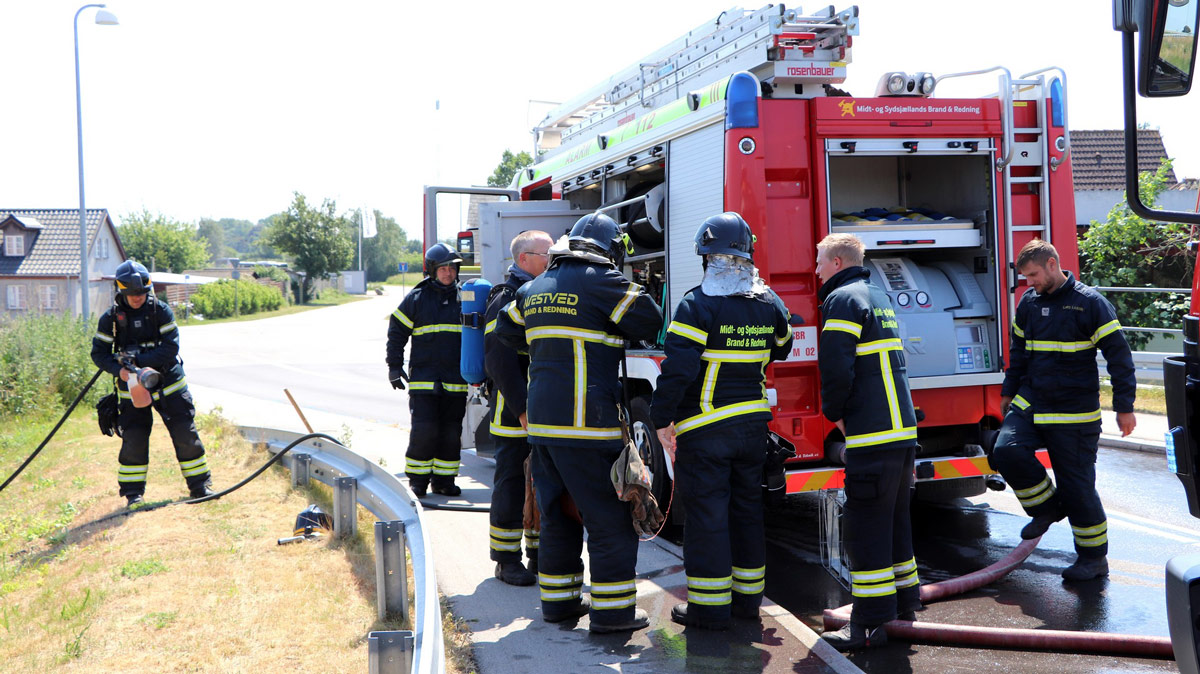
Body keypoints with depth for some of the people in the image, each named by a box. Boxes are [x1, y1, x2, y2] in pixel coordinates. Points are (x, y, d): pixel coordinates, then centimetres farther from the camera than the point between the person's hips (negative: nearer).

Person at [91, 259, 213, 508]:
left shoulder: (161, 311, -7)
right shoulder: (111, 318, -4)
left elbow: (171, 347, -14)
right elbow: (99, 353, -2)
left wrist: (139, 360, -23)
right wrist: (119, 369, -21)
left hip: (168, 382, 0)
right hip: (132, 386, 0)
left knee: (186, 434, 2)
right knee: (134, 439, -4)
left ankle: (200, 485, 15)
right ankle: (133, 492, 11)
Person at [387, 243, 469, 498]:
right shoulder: (416, 299, 3)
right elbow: (397, 332, 6)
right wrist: (394, 366, 0)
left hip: (456, 381, 3)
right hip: (424, 379, -3)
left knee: (451, 433, 6)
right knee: (424, 431, -8)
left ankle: (444, 479, 16)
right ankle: (417, 481, 4)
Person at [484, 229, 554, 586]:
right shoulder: (506, 300, -10)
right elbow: (500, 362, -18)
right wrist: (523, 410, -22)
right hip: (516, 417, -8)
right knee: (512, 486, 0)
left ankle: (540, 555, 22)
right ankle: (506, 560, 9)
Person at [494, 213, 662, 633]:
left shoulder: (534, 289, 16)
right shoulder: (603, 282, -8)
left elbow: (506, 332, 30)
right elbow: (651, 323, -6)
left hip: (541, 421, 8)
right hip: (586, 423, -8)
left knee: (557, 513, 17)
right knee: (609, 517, 0)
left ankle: (558, 600, 24)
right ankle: (612, 610, 2)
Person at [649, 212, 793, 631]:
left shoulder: (697, 305, -14)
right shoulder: (769, 303, 4)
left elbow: (677, 369, -19)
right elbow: (779, 349, 21)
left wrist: (661, 419, -11)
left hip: (704, 427, -6)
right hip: (752, 423, 6)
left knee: (706, 514, 1)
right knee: (747, 510, 15)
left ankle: (710, 608, 6)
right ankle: (747, 597, 24)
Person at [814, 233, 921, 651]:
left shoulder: (843, 299, -9)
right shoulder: (878, 297, 20)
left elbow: (836, 367, -19)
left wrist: (834, 412, -3)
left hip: (872, 436, -9)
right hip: (903, 430, 9)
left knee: (866, 527, -5)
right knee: (894, 521, 18)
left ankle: (869, 625, -2)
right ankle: (903, 608, 27)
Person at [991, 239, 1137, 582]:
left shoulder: (1089, 302, -9)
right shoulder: (1028, 303, 8)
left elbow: (1118, 354, -8)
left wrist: (1124, 406, -10)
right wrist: (1009, 391, 24)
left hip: (1075, 412, -5)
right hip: (1030, 404, 5)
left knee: (1077, 485, -1)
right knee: (1006, 450, -18)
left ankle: (1094, 557, 16)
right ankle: (1046, 506, 8)